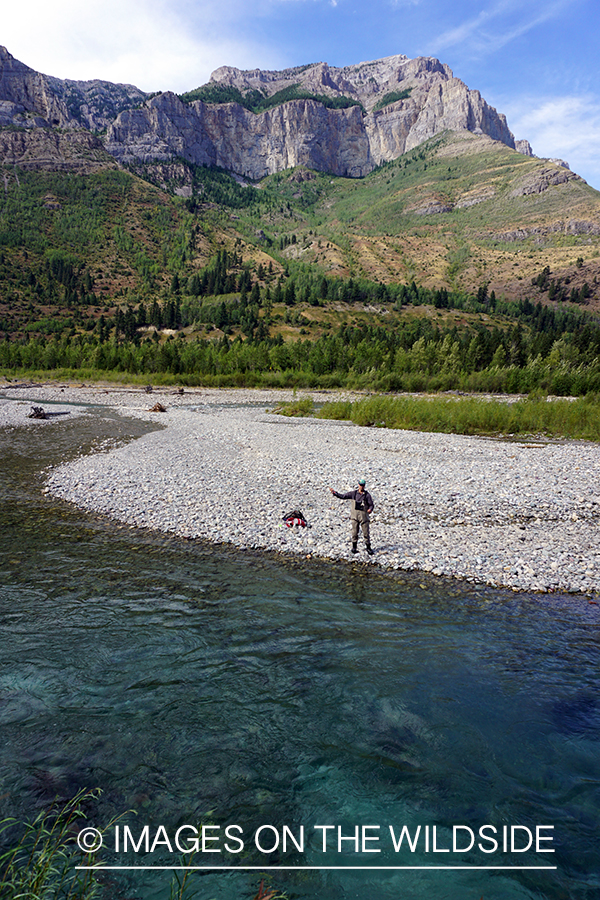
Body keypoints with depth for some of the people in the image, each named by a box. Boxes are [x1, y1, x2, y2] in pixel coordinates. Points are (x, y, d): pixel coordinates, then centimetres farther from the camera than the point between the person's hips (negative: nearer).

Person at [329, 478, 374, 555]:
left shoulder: (367, 495, -2)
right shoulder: (353, 493, 5)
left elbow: (371, 505, -1)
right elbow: (343, 496, 8)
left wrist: (370, 509, -24)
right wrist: (334, 492, 0)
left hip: (364, 515, -2)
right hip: (355, 515, 2)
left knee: (366, 532, 1)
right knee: (354, 532, 4)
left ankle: (368, 548, 11)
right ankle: (354, 547, 15)